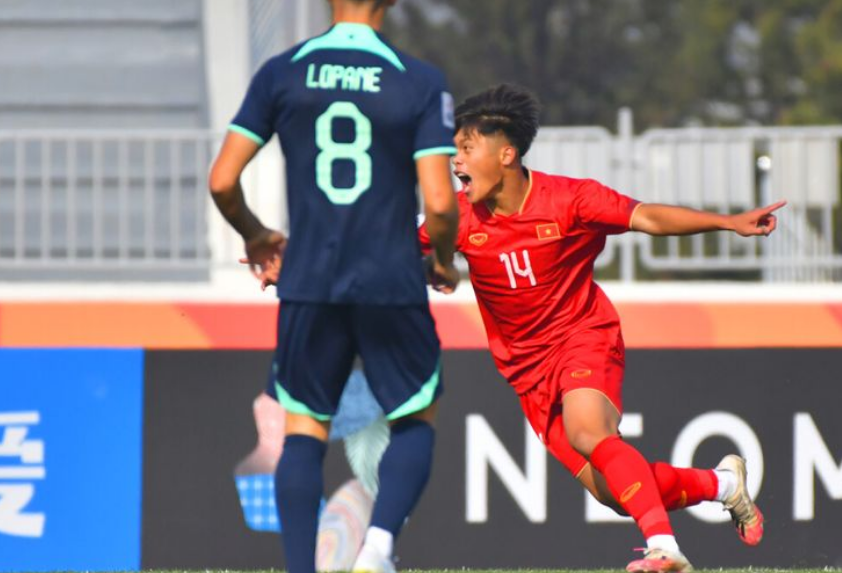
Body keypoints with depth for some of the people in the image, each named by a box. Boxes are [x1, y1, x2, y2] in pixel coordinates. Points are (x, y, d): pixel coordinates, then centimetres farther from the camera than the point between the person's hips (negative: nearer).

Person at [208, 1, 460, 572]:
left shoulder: (282, 73, 1)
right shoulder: (422, 82, -4)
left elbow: (223, 181, 0)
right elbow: (440, 204, -10)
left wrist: (255, 236, 20)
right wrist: (444, 262, 11)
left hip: (308, 284, 1)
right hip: (393, 285, -1)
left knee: (304, 427, 13)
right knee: (416, 421, 16)